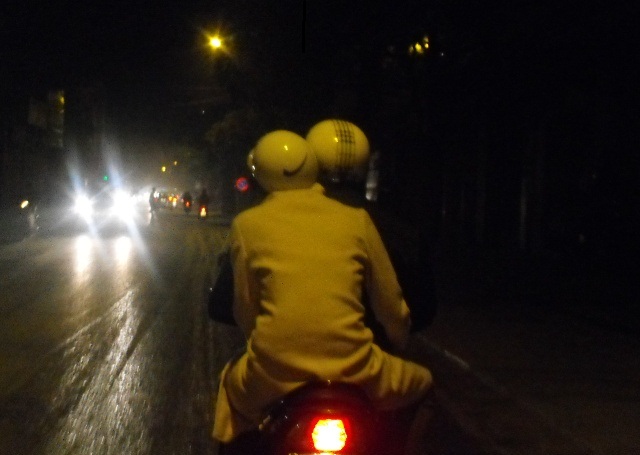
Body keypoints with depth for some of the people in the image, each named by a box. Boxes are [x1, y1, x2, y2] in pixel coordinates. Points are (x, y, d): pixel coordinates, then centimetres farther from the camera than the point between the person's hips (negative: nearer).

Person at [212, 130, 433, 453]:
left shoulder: (247, 224, 4)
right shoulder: (357, 219, 6)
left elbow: (245, 311, 8)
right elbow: (391, 305, 10)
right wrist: (399, 341, 32)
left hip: (274, 372, 1)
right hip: (351, 371, 0)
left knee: (232, 382, 36)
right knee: (421, 382, 30)